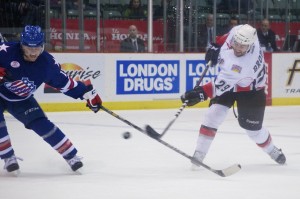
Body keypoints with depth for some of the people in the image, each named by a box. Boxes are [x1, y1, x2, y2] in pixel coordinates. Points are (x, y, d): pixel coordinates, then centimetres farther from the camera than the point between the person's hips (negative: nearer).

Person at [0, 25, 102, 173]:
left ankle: (71, 156, 3)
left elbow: (63, 81, -4)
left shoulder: (47, 63, -16)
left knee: (42, 124, -8)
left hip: (21, 100, 2)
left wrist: (87, 93, -5)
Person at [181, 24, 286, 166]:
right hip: (228, 80, 5)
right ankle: (199, 154, -8)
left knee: (252, 128, 4)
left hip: (250, 89, -5)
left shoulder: (247, 63, -43)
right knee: (213, 114, -11)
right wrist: (216, 46, -3)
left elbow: (223, 84, -44)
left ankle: (272, 150, 35)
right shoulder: (238, 31, -26)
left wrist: (202, 93, -52)